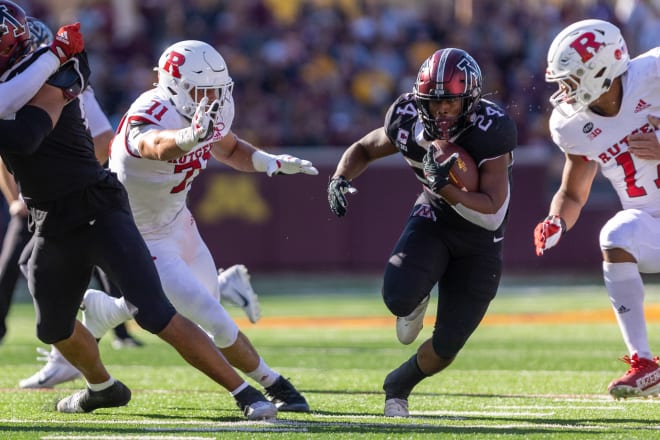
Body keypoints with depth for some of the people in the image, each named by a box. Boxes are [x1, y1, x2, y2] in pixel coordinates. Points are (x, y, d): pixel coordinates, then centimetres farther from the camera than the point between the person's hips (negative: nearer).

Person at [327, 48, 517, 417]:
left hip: (479, 239, -2)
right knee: (399, 296, -28)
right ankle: (417, 300, 12)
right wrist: (340, 179, -17)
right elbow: (364, 150, 3)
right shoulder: (409, 119, -18)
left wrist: (445, 186, -45)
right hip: (433, 218, 2)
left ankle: (399, 386, 32)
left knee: (447, 344, 0)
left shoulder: (491, 131, -30)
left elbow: (491, 214, -31)